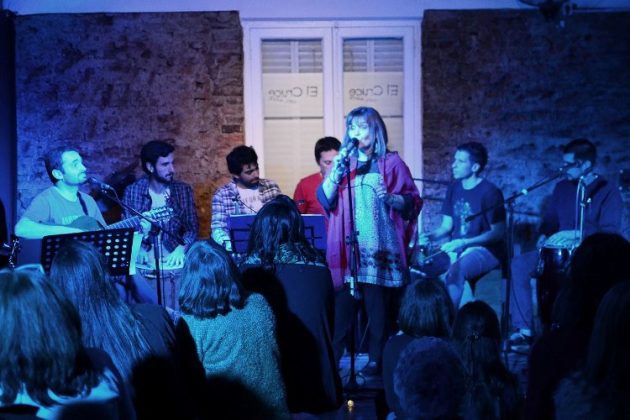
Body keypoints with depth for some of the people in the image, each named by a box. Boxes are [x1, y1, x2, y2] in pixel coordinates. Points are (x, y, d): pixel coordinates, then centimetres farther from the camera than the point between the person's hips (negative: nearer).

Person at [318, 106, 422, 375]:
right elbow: (325, 199, 5)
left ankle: (377, 359, 4)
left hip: (381, 247, -2)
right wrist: (337, 169, -7)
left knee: (379, 305, -4)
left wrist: (390, 198, -17)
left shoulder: (391, 162, 7)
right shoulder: (345, 162, 16)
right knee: (341, 304, -5)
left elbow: (413, 202, 1)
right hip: (348, 248, 2)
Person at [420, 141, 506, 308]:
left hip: (486, 250, -7)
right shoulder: (454, 188, 8)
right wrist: (430, 236, -10)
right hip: (457, 249, 7)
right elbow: (447, 225, 11)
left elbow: (498, 232, -14)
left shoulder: (490, 192, -12)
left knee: (455, 270, -34)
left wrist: (464, 242, -23)